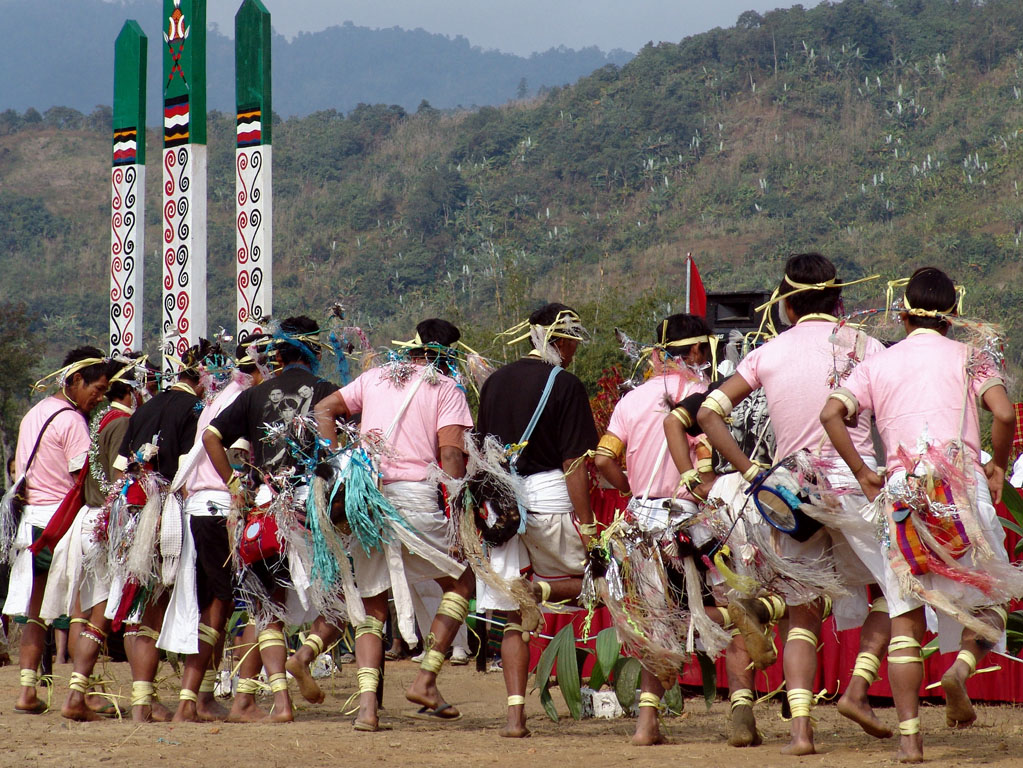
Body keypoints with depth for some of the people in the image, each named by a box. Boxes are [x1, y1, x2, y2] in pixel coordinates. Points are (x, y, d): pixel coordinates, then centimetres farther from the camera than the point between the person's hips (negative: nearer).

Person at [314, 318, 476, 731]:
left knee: (372, 604, 10)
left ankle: (366, 704, -5)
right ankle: (425, 679, 5)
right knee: (461, 582, 16)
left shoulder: (375, 377, 17)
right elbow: (450, 453, -7)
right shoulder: (446, 389, 4)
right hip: (416, 496, -4)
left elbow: (323, 409, 9)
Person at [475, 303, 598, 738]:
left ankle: (515, 714, 2)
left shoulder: (496, 382, 11)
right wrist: (587, 528, -8)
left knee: (515, 619, 8)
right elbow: (573, 464, -10)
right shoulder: (565, 385, -7)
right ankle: (535, 590, -16)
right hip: (548, 502, -5)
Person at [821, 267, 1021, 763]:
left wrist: (862, 474, 6)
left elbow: (831, 413, 0)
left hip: (902, 494, 2)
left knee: (905, 619, 5)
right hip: (960, 489, -2)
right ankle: (963, 665, -19)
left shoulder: (877, 364, 15)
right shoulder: (969, 357, 9)